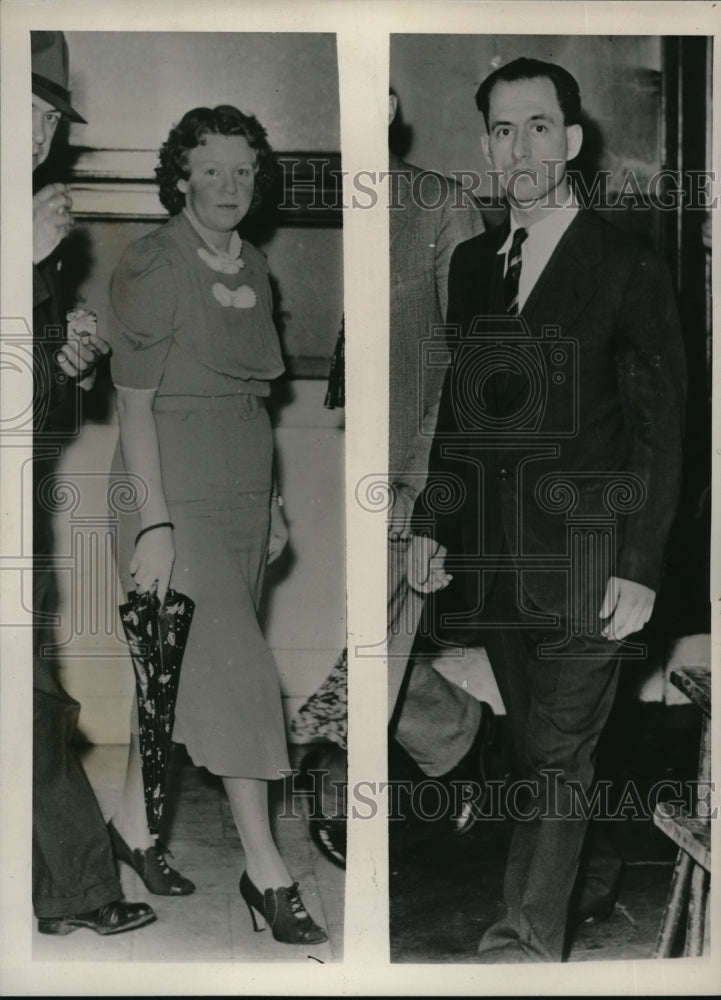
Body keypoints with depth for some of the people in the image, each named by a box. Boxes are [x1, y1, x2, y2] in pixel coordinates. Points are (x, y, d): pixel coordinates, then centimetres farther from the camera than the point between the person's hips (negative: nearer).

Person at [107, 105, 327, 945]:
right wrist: (155, 522, -18)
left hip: (243, 489, 7)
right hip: (179, 494, -7)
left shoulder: (252, 267, 11)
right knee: (235, 666, -12)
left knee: (183, 675, 10)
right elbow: (135, 403, -13)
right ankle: (265, 868, -8)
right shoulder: (152, 267, -11)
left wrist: (272, 498, 17)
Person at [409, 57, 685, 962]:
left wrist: (639, 572, -11)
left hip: (582, 565, -5)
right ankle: (535, 922, 28)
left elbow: (660, 430, -7)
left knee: (558, 761, 0)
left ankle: (531, 939, 11)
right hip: (494, 559, 5)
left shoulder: (628, 269, -6)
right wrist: (429, 522, 9)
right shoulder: (470, 263, 11)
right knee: (535, 752, 14)